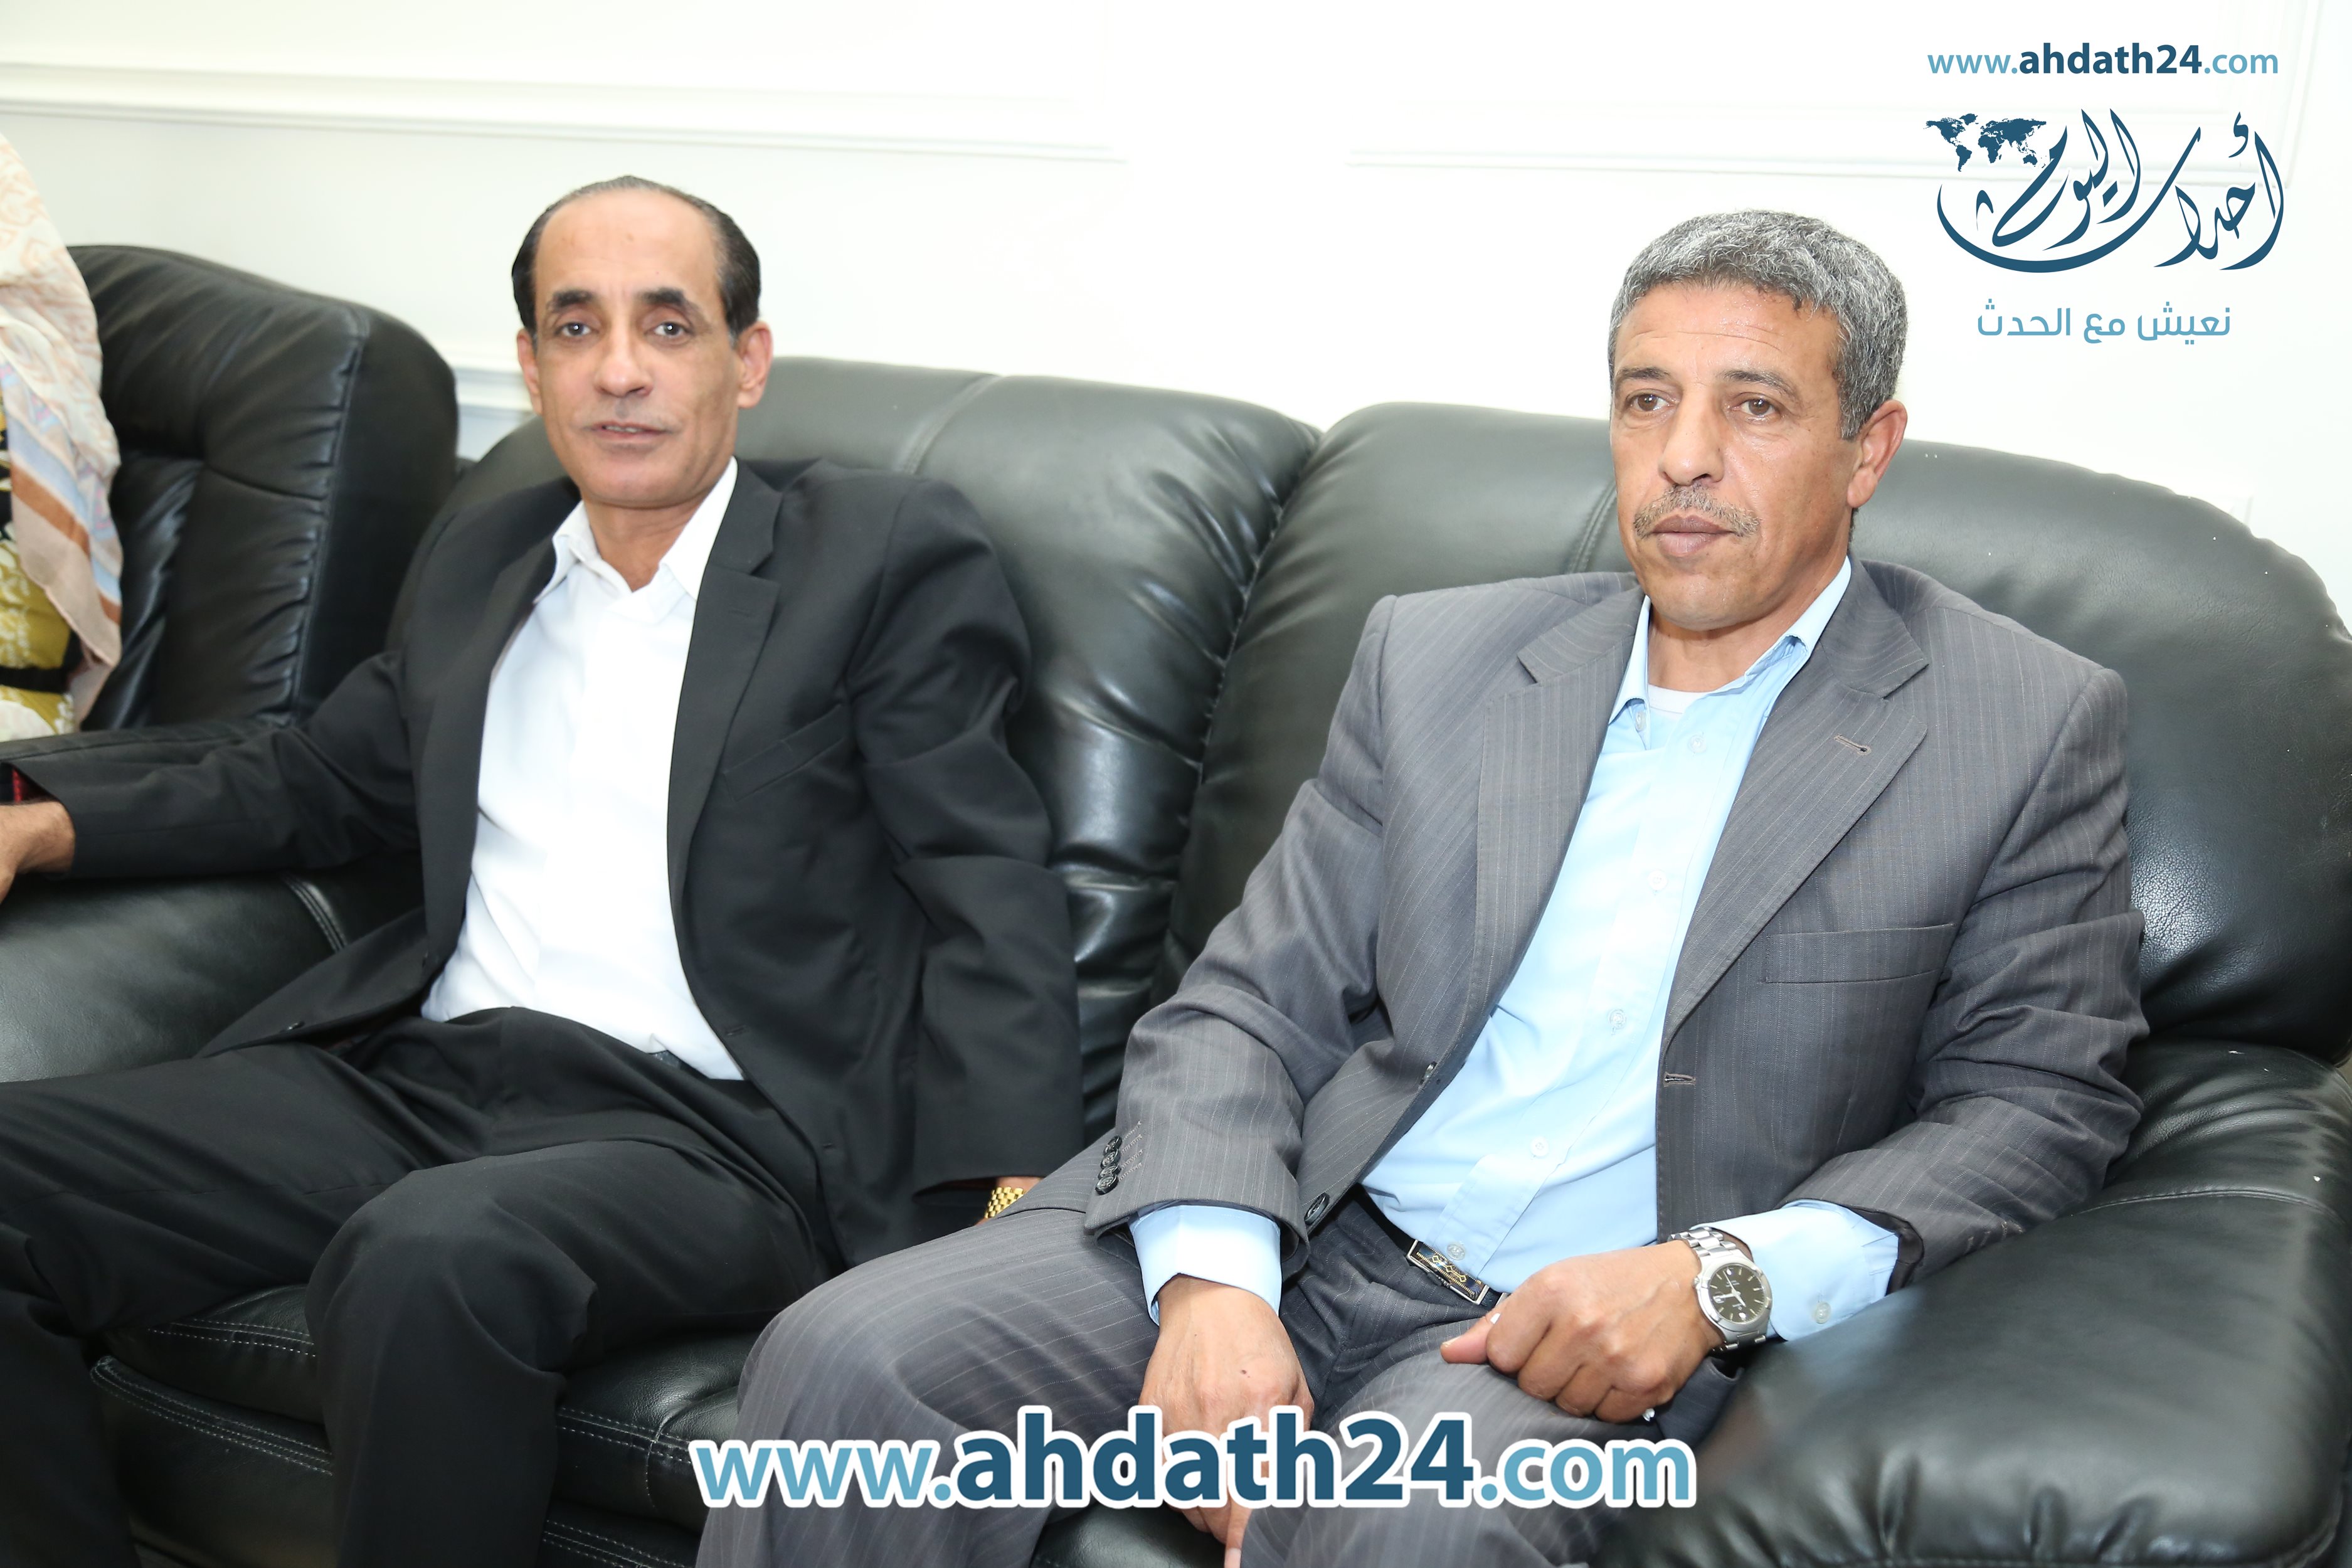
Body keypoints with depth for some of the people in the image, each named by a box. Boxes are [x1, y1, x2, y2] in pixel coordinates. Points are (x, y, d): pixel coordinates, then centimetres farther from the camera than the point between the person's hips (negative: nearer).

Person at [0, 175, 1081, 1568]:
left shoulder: (890, 553, 4)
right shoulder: (482, 560, 21)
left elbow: (991, 889, -3)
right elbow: (316, 782, 31)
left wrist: (1017, 1196, -17)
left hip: (706, 1125, -5)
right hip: (415, 1073, 6)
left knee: (428, 1256, -36)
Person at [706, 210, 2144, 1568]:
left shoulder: (2031, 726, 4)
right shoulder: (1436, 659, 12)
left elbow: (2041, 1098, 2)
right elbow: (1244, 1011, 7)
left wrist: (1717, 1277, -14)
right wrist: (1213, 1280, -13)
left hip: (1582, 1329, -3)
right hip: (1295, 1232, 4)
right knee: (850, 1363, -18)